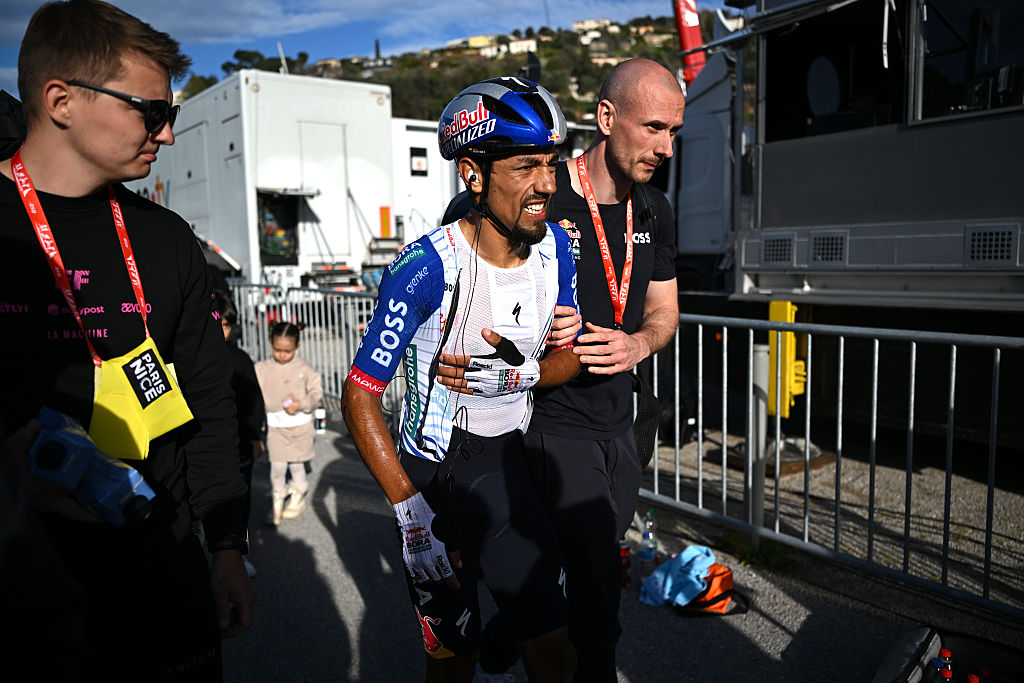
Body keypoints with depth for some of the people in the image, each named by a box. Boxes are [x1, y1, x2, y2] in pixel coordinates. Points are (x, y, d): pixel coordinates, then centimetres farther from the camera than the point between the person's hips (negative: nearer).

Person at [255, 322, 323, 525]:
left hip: (300, 424, -1)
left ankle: (298, 497, 33)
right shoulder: (263, 369, -1)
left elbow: (316, 392, -2)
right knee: (277, 465, -1)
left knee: (296, 463, 11)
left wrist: (301, 404, -18)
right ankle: (277, 501, 18)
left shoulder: (303, 368, -7)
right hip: (275, 425, 1)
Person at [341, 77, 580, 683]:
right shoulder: (427, 268, -21)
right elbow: (360, 396, -17)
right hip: (434, 478, -4)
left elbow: (570, 356, 6)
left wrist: (520, 374, -17)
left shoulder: (555, 248, -4)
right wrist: (411, 513, -22)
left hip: (510, 468, 4)